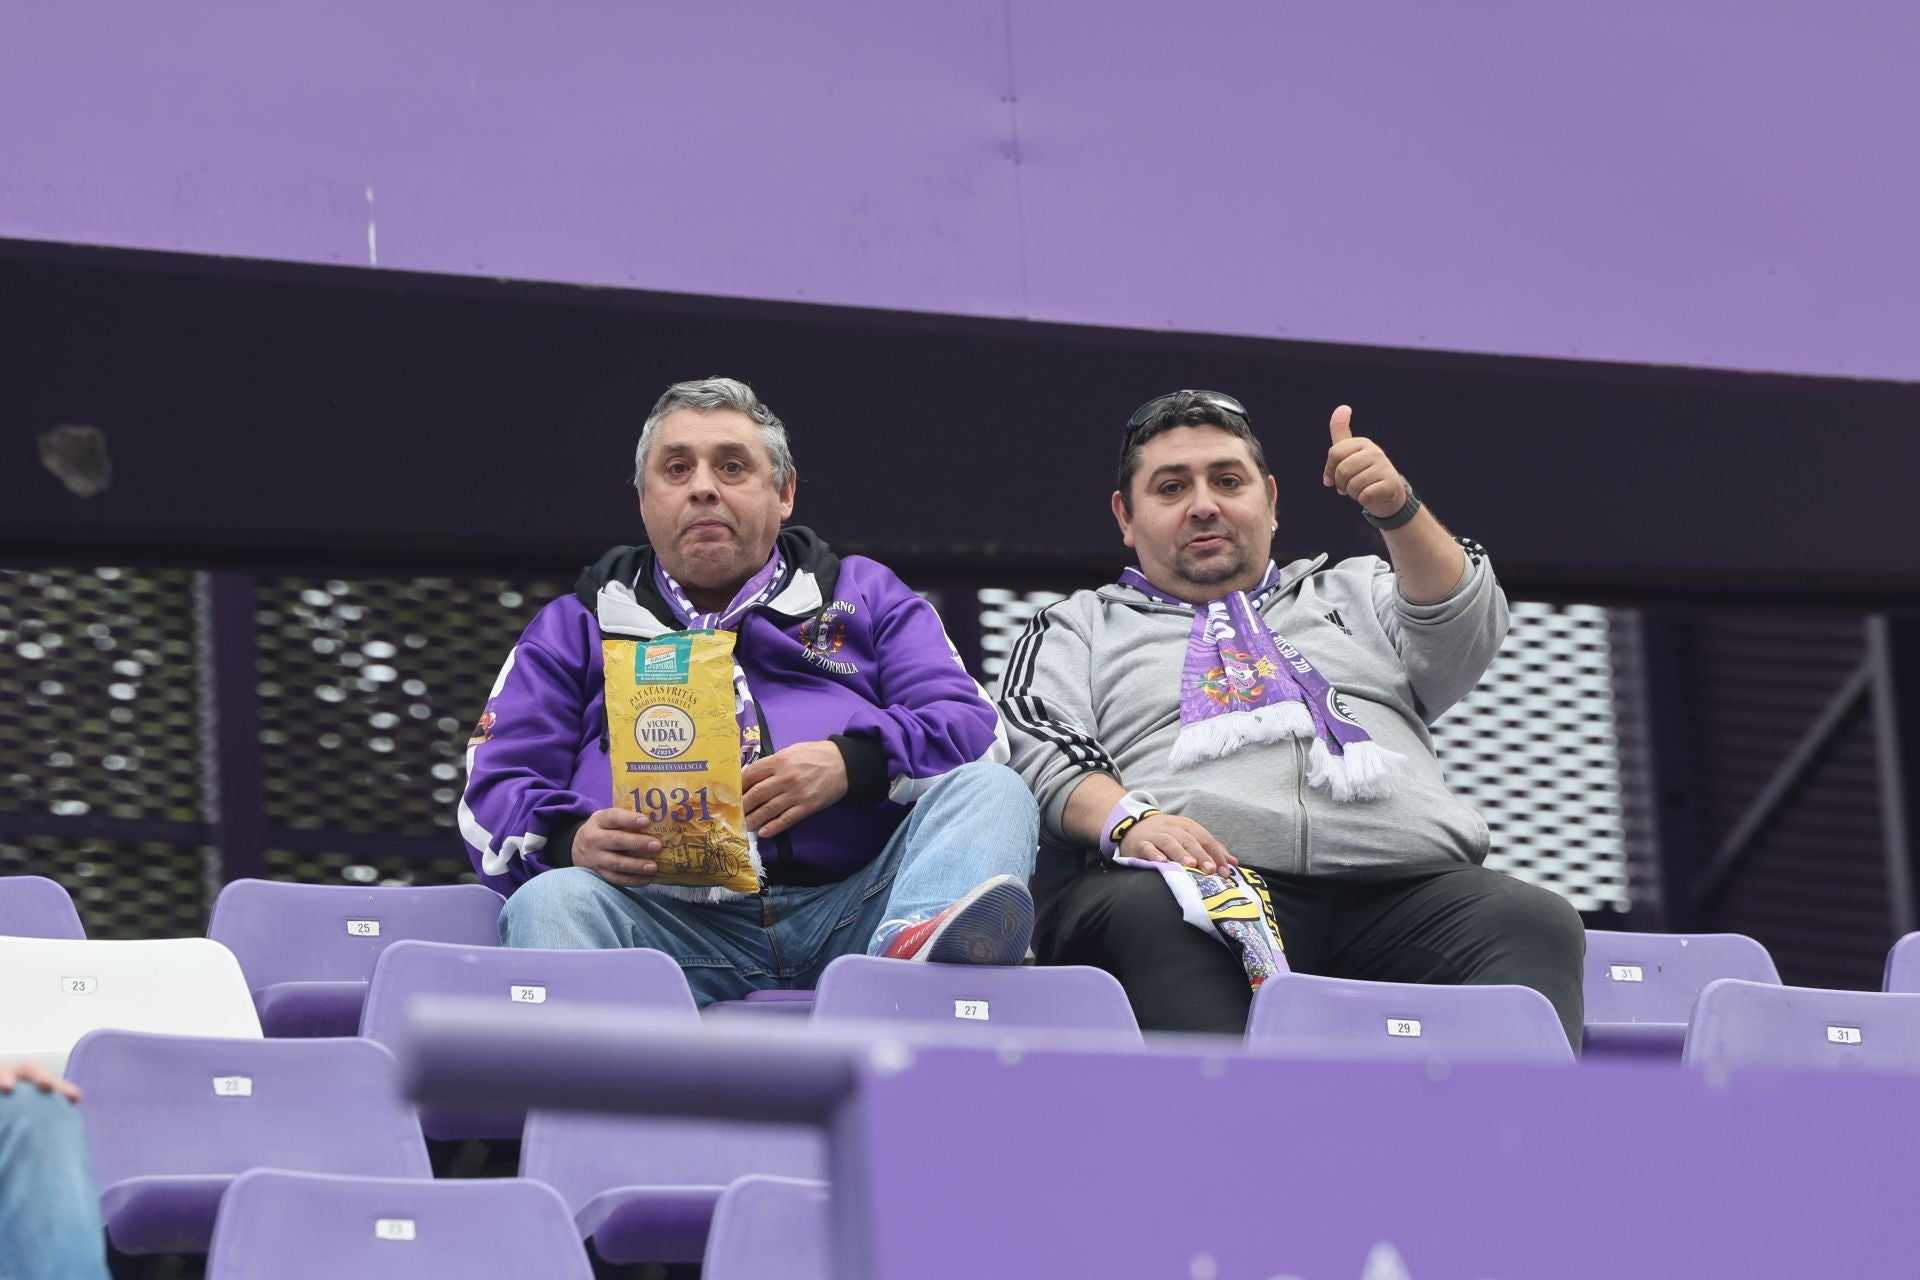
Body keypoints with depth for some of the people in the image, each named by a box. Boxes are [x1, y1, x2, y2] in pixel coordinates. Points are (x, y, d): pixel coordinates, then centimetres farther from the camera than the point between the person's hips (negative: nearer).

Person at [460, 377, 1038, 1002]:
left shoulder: (863, 594, 25)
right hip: (670, 921, 0)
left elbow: (975, 728, 12)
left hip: (855, 908, 1)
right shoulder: (575, 627, 25)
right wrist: (573, 840, -10)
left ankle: (912, 944, -55)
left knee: (993, 791, -24)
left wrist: (852, 762, -10)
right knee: (548, 901, -30)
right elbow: (494, 790, 15)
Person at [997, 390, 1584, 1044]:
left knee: (1536, 921, -28)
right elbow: (1039, 752, 8)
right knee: (1146, 914, -39)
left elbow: (1463, 634, 14)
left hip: (1404, 886, 2)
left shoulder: (1354, 592, 34)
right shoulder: (1079, 628, 27)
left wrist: (1397, 510, -4)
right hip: (1203, 881, -2)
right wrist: (1128, 818, -14)